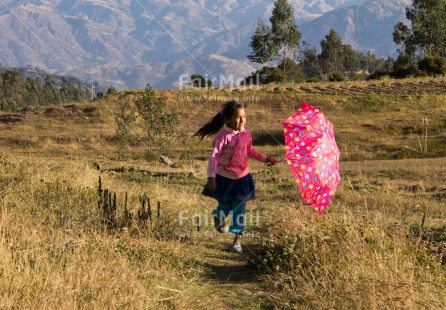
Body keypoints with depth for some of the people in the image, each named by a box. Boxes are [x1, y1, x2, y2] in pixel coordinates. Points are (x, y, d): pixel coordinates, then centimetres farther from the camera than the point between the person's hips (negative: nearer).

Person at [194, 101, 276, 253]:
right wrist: (211, 178, -26)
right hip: (225, 178, -4)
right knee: (225, 207, 13)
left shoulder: (246, 134, -3)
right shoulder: (224, 136, -21)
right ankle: (218, 217, 50)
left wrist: (265, 158, 9)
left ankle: (237, 240, 8)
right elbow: (214, 157, -21)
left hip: (242, 178, 4)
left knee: (240, 208, 1)